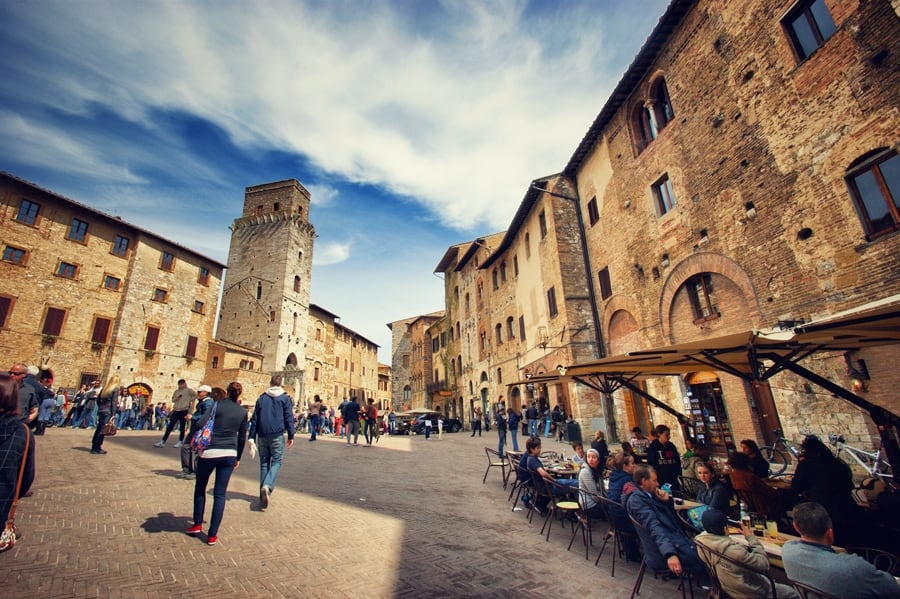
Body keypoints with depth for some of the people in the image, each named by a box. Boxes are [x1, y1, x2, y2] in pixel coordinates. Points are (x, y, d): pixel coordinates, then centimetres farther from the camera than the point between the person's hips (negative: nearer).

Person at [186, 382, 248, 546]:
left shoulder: (217, 405, -5)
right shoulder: (243, 412, 5)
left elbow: (202, 424, -10)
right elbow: (242, 437, 10)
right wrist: (238, 458, 20)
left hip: (209, 452, -2)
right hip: (229, 455, 2)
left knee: (200, 488, 21)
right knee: (220, 494, 9)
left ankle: (197, 524, 29)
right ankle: (212, 534, 12)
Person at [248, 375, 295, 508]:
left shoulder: (261, 398, 10)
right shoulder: (285, 398, 0)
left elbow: (254, 419, 10)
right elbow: (289, 418, -4)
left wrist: (252, 437, 13)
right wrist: (291, 436, 1)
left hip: (262, 436, 3)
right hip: (277, 435, -3)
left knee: (264, 463, 12)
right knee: (276, 462, 4)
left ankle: (263, 497, 13)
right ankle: (267, 486, -21)